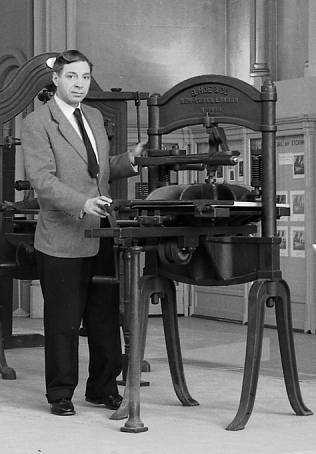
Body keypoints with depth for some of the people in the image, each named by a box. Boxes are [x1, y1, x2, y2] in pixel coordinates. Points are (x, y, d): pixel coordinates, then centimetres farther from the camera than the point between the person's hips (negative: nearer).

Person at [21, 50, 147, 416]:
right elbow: (41, 179, -17)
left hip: (102, 236, 6)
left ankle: (103, 388, 23)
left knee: (106, 317, 11)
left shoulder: (95, 117, 15)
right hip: (64, 240, -6)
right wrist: (82, 204, -30)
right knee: (63, 321, 2)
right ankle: (61, 394, 14)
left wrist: (128, 160, 5)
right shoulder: (37, 124, -8)